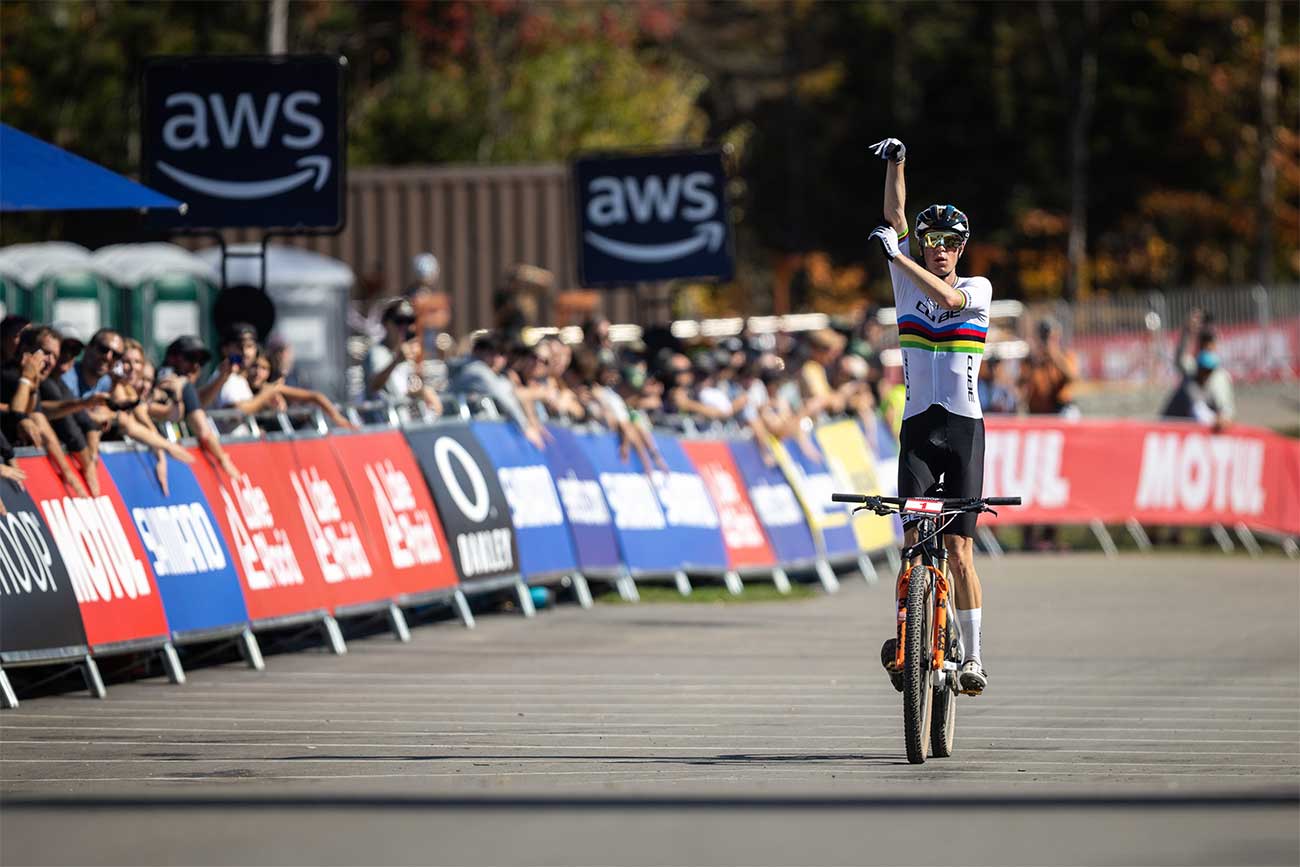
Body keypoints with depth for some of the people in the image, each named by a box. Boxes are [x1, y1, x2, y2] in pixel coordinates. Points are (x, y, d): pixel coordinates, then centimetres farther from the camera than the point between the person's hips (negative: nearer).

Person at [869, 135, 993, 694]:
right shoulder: (908, 282, 9)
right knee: (914, 544, -12)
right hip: (918, 427, 2)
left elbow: (948, 299, -19)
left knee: (958, 549, -4)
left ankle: (972, 654, 1)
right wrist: (895, 164, -9)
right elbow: (896, 217, 1)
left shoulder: (977, 288, 3)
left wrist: (897, 255, -23)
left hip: (965, 428, -2)